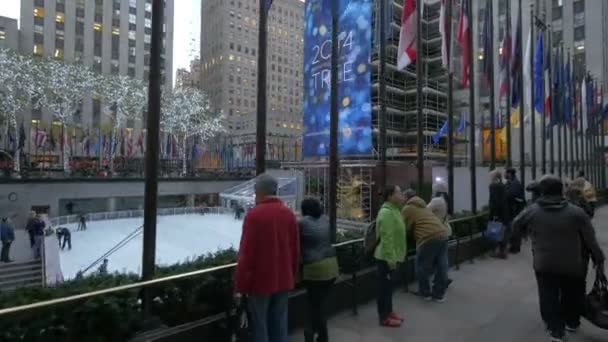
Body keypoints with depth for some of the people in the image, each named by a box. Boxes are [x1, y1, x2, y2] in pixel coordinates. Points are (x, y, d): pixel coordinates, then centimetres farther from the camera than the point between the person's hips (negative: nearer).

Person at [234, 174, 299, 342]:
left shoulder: (254, 215, -16)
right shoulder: (289, 214, 1)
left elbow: (246, 253, -16)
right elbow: (295, 251, 7)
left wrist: (241, 285, -6)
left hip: (260, 281, -5)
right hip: (284, 280, 5)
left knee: (260, 328, 10)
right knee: (280, 327, 16)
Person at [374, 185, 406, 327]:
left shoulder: (394, 210, 11)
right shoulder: (386, 212, -22)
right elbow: (386, 238, -25)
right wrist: (391, 259, -24)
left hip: (393, 256, 10)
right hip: (386, 257, -10)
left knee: (390, 285, 19)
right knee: (384, 286, 2)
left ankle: (389, 312, 33)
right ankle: (384, 317, 14)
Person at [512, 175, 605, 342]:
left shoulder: (531, 211, -8)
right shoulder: (577, 213, -9)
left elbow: (516, 225, 8)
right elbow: (591, 240, -3)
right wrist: (598, 259, 9)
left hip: (544, 264, -1)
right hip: (573, 264, 1)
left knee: (549, 297, 10)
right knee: (572, 295, 22)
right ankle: (571, 322, 39)